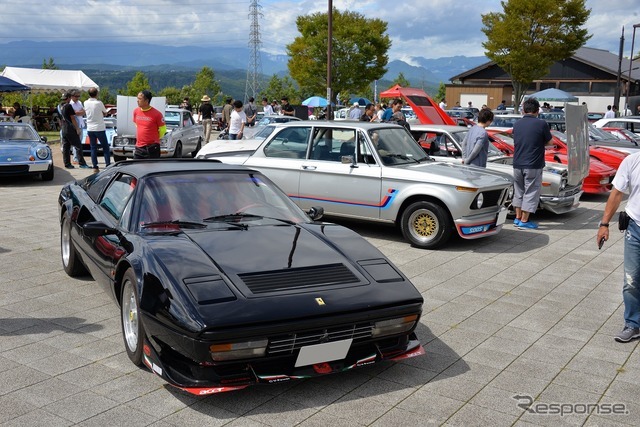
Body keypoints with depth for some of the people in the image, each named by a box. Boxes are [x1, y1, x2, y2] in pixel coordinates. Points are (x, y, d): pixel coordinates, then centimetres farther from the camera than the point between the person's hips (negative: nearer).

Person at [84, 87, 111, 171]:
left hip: (90, 129, 4)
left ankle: (95, 166, 6)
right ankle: (108, 165, 1)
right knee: (105, 147, 5)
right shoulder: (99, 103, -13)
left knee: (93, 148, 9)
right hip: (99, 128, -4)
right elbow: (105, 112, -1)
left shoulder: (86, 103, 0)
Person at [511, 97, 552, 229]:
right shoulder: (541, 124, -11)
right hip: (533, 165, -5)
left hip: (517, 164, 5)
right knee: (531, 192, 4)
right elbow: (549, 142, 0)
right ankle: (524, 221, 5)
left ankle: (517, 218, 23)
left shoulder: (517, 124, 4)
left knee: (519, 191, 17)